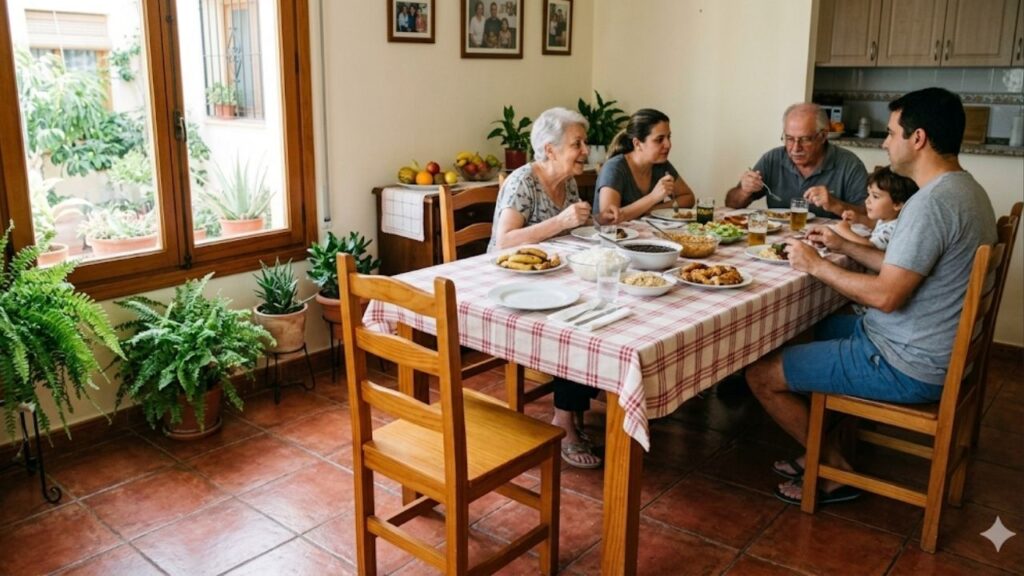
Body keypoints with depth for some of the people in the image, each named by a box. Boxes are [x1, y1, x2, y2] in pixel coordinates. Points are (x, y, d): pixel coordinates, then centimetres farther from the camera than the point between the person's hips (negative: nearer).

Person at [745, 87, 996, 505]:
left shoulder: (932, 203, -25)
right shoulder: (965, 190, 8)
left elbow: (885, 295, -27)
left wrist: (815, 266, -14)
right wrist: (844, 246, 12)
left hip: (906, 368, -11)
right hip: (939, 351, 11)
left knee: (762, 374, -8)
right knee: (822, 326, 31)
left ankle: (837, 470, 12)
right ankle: (821, 450, 29)